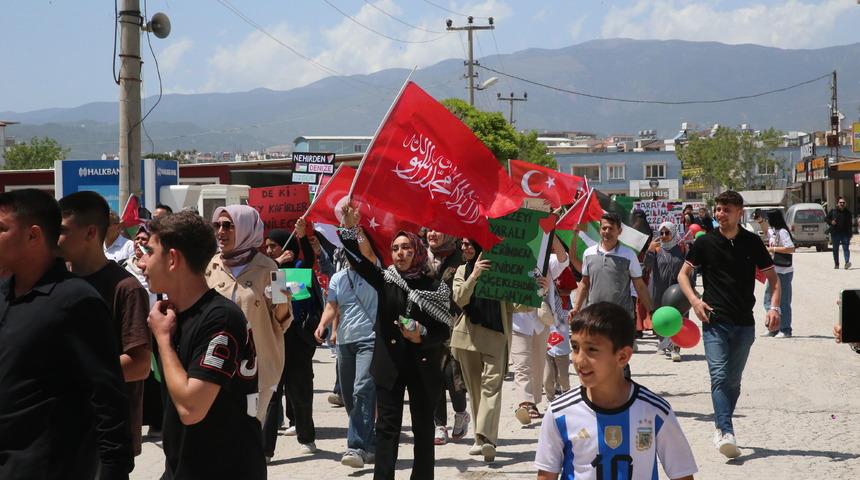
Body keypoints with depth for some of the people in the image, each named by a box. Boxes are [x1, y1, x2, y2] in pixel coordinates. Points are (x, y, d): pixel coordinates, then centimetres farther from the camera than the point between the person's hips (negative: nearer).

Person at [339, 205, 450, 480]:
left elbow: (444, 331, -2)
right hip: (389, 363, 1)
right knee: (387, 426, 0)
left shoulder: (434, 287, 0)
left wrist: (423, 336, -21)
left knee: (423, 426, 7)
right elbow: (358, 259, -10)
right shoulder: (385, 280, 4)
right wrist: (350, 228, -25)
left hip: (423, 366, -1)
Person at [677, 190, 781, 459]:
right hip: (714, 321, -2)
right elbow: (683, 274, 10)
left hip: (744, 323, 2)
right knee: (719, 376, -16)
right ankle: (726, 432, -25)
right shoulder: (705, 243, 2)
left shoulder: (752, 243, 4)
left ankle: (721, 429, 25)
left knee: (733, 380, 9)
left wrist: (774, 307, -5)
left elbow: (773, 278, 11)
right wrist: (694, 300, -7)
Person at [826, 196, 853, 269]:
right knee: (835, 249, 6)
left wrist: (850, 233, 3)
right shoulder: (832, 211, 5)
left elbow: (850, 224, 9)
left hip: (845, 233, 0)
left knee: (846, 248, -12)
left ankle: (847, 262, -23)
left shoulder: (848, 212, 8)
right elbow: (827, 219, 12)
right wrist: (831, 222, -11)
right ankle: (836, 264, 15)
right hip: (835, 233, 0)